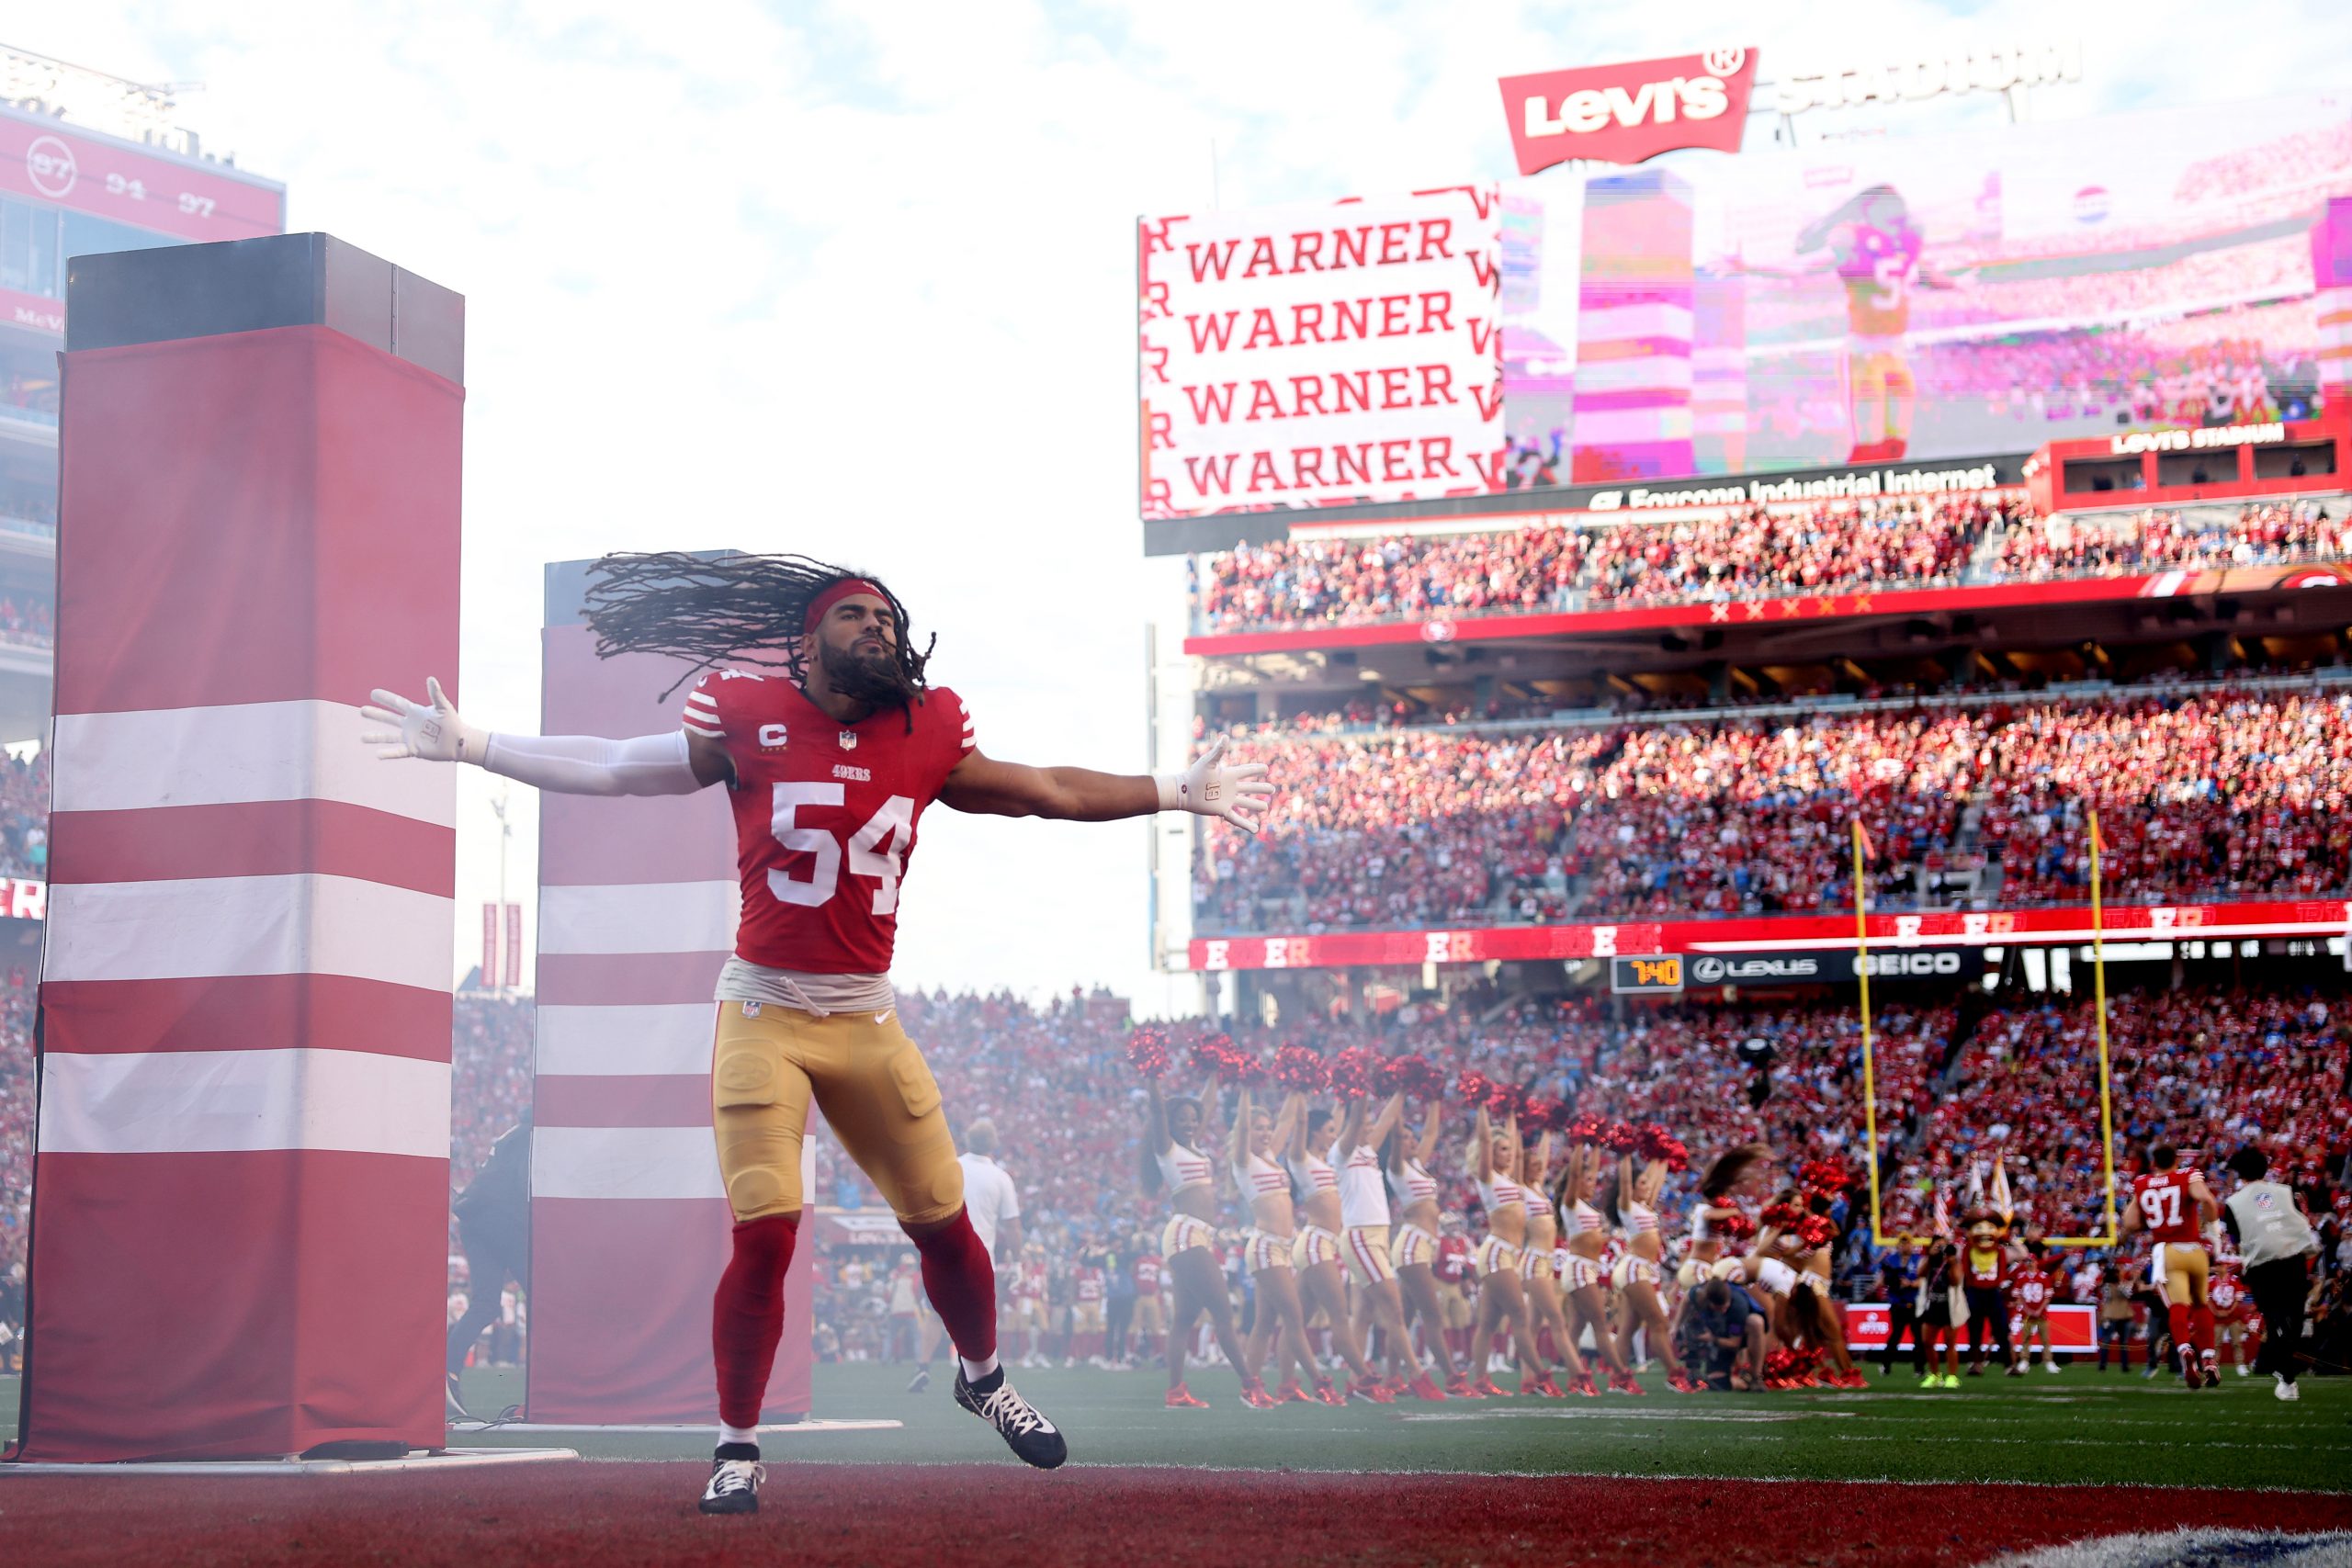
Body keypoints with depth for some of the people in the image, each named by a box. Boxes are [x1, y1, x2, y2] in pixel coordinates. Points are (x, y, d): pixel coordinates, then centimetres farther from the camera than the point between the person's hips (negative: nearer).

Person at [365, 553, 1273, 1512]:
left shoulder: (925, 739, 6)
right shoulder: (751, 723, -2)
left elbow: (1049, 792, 15)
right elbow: (602, 767, 1)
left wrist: (1177, 793, 17)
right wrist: (468, 745, -4)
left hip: (868, 1018, 3)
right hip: (765, 1011, -3)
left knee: (944, 1223, 5)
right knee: (765, 1236, -12)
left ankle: (982, 1378, 35)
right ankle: (737, 1448, 7)